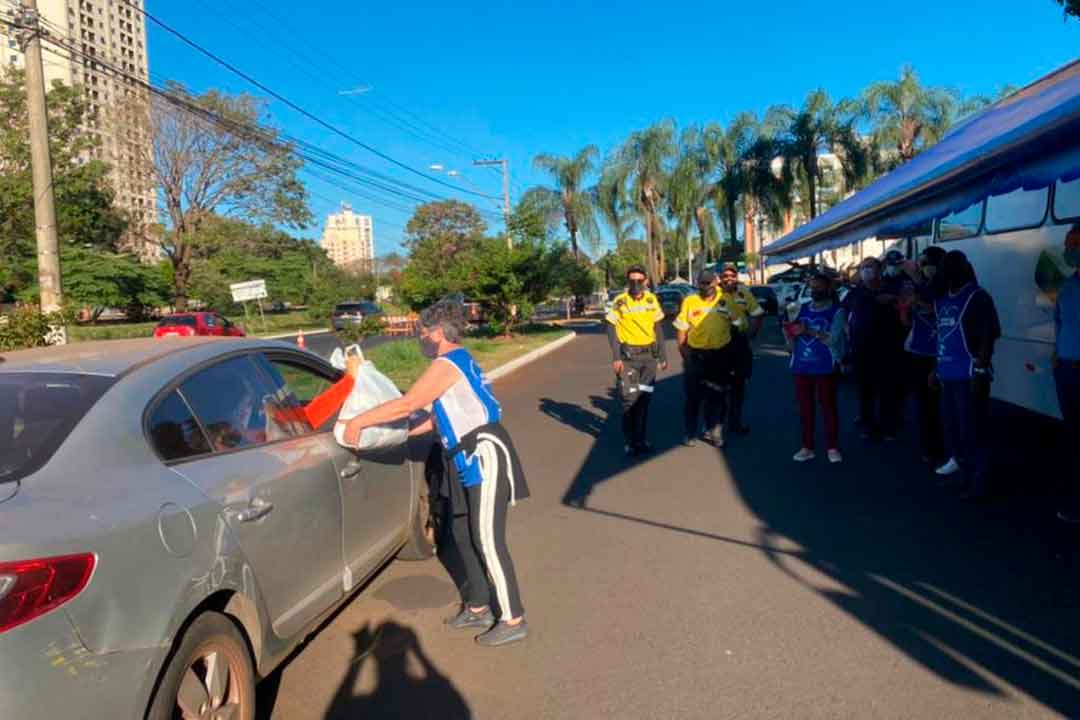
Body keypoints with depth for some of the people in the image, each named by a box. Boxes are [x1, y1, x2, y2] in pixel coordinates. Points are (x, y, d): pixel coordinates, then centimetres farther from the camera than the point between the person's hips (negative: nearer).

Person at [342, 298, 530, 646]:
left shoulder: (446, 366, -15)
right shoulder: (460, 362, 15)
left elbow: (405, 406, -20)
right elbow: (439, 417, 19)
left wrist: (358, 422, -12)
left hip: (485, 457, -10)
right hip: (469, 460, 10)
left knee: (488, 541, -3)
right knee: (464, 535, 17)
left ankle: (513, 620, 8)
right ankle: (477, 607, 30)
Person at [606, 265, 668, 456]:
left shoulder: (652, 300, 3)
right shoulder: (620, 301, -7)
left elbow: (658, 328, 11)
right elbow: (611, 329, -5)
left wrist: (662, 355, 8)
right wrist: (616, 357, -13)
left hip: (648, 355, 3)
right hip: (628, 356, -3)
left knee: (645, 399, 8)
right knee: (630, 399, -5)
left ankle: (641, 439, 21)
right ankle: (630, 442, 8)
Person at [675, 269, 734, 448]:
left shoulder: (725, 300, 1)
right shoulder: (689, 301, 0)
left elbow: (735, 322, 9)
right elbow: (682, 327, 4)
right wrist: (682, 348, -1)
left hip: (720, 354, 1)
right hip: (695, 354, -1)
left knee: (717, 395, 9)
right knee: (693, 395, 6)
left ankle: (713, 430, 23)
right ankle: (690, 433, 17)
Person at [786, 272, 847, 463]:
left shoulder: (837, 311, -4)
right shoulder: (801, 309, 9)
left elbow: (833, 339, -19)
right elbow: (792, 345, 10)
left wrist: (809, 331, -24)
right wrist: (788, 334, -10)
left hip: (825, 368, -4)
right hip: (801, 367, 4)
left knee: (828, 407, 3)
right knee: (805, 408, 9)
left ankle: (833, 448, 13)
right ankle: (807, 447, 17)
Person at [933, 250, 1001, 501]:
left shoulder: (978, 297, -8)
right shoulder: (941, 300, 14)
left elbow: (988, 338, -12)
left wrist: (980, 371, -17)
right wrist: (936, 369, 17)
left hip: (968, 376, -8)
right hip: (948, 375, 8)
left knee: (971, 432, -1)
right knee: (952, 432, 15)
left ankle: (979, 485, 11)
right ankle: (966, 477, 29)